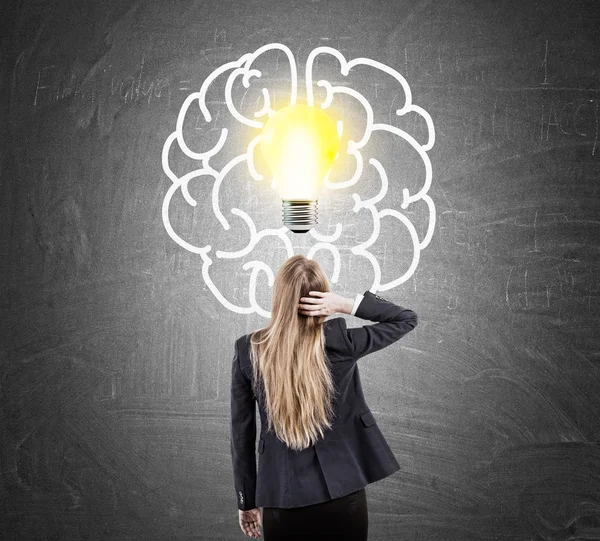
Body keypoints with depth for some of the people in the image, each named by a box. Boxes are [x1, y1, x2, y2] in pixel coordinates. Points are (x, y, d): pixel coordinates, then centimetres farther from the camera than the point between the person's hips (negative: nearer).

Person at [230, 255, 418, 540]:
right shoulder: (339, 341, -10)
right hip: (343, 495, 0)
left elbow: (241, 432, 0)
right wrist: (348, 305, -8)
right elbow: (406, 318, 3)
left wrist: (247, 501, 10)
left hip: (282, 501, 1)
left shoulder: (247, 350, -6)